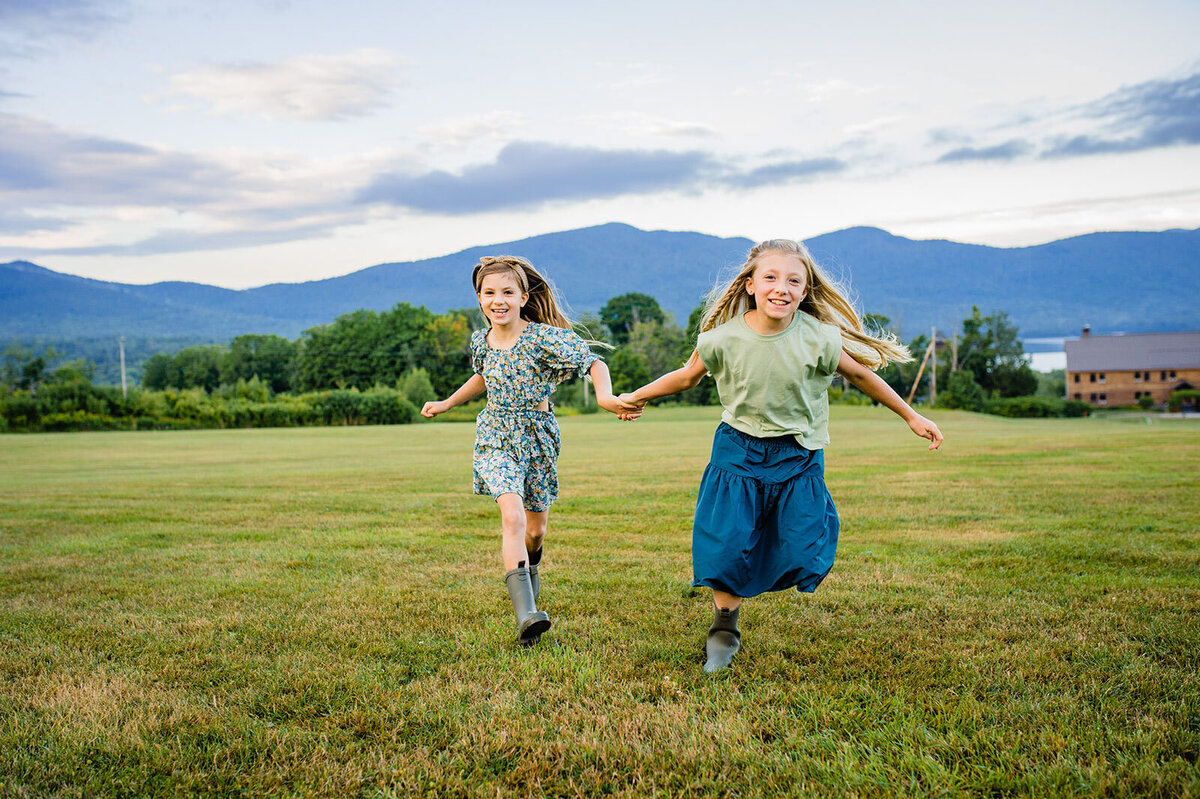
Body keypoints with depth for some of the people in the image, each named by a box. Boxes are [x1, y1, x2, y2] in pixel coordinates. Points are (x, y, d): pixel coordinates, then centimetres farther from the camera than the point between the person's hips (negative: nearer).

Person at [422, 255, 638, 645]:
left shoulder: (543, 336, -14)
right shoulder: (481, 342, 1)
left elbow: (593, 362, -19)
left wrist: (604, 396, -38)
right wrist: (446, 404, 28)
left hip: (537, 438, -1)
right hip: (495, 439, 1)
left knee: (536, 528, 14)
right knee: (512, 515, -23)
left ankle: (529, 565, 51)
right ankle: (525, 613, -30)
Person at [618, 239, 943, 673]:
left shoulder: (818, 338, -16)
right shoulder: (724, 338, -14)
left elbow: (861, 375, 0)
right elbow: (688, 376, 5)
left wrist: (911, 416, 8)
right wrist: (637, 396, 13)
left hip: (798, 456, 0)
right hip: (738, 450, 0)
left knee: (801, 553, -4)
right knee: (727, 546, -5)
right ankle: (725, 627, 19)